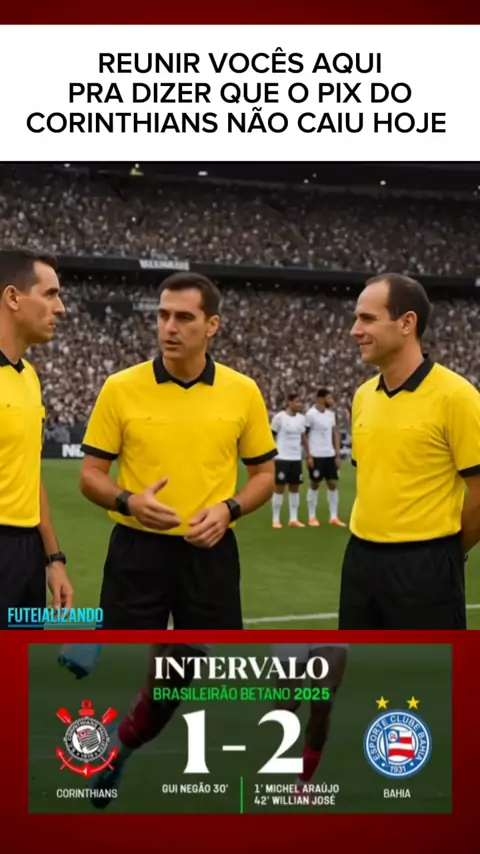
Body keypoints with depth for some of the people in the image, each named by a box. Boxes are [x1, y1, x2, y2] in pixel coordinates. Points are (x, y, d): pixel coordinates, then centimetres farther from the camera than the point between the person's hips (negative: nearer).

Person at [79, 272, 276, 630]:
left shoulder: (244, 391, 0)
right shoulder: (120, 388, -3)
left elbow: (264, 474, 8)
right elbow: (91, 474, 2)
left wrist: (229, 509, -11)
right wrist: (129, 502, -18)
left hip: (210, 551, 1)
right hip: (137, 550, -1)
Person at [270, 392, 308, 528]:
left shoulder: (301, 418, 9)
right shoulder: (279, 417, -9)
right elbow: (271, 436, -4)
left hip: (296, 458, 6)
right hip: (281, 457, -6)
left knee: (295, 488, 7)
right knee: (279, 488, -1)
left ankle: (293, 519, 13)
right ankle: (276, 519, 4)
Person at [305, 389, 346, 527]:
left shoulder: (331, 414, 10)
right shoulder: (311, 414, -10)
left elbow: (335, 434, 13)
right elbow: (305, 435, -8)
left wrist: (338, 454, 8)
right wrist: (308, 455, -13)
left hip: (330, 455, 6)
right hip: (316, 455, -6)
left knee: (333, 484, 5)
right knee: (314, 484, 2)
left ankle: (334, 517, 10)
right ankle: (312, 517, 11)